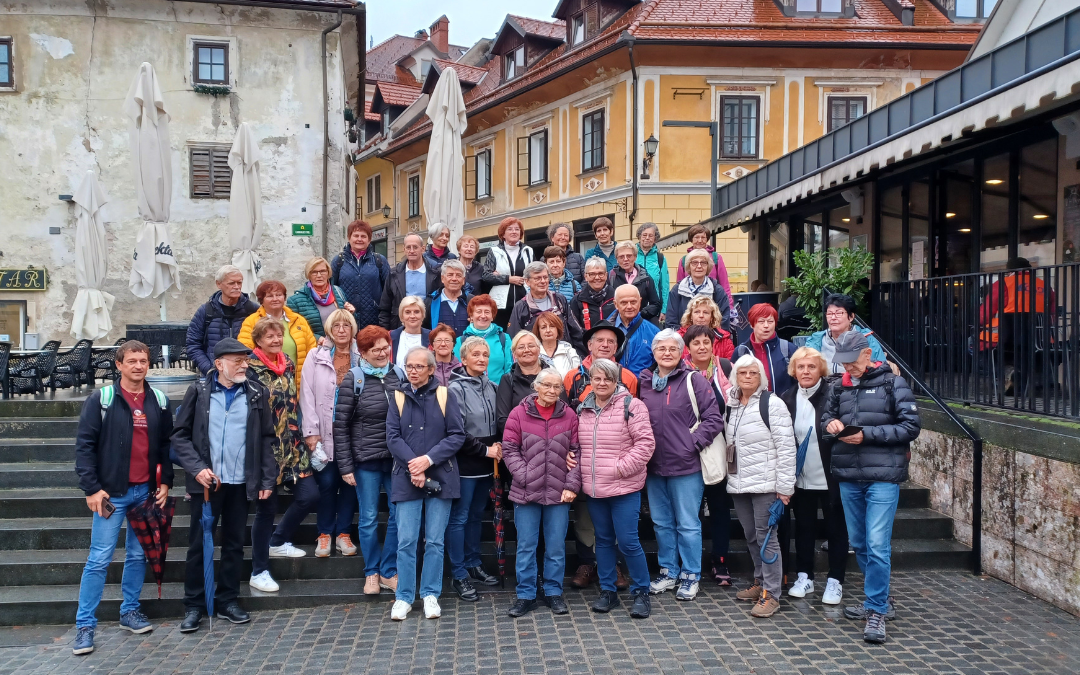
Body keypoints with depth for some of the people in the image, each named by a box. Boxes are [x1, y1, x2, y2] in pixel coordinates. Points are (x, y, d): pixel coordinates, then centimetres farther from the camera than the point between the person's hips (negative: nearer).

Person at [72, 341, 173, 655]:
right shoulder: (101, 399, -5)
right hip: (111, 492, -4)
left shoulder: (159, 401, 7)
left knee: (138, 555, 12)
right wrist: (92, 488, -11)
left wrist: (165, 482, 5)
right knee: (99, 559, -2)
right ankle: (85, 624, 9)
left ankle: (130, 611, 26)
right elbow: (84, 445, -6)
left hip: (146, 491, 4)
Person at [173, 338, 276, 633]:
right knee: (199, 543, 5)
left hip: (241, 483, 2)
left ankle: (227, 600, 24)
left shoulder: (257, 393, 1)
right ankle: (194, 605, 17)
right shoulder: (199, 392, -2)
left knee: (234, 543, 11)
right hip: (206, 481, -1)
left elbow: (267, 439, 3)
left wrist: (268, 479, -1)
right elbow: (180, 434, 0)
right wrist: (196, 468, -12)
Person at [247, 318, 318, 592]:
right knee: (267, 507, 2)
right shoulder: (250, 367, -12)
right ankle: (259, 571, 18)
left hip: (291, 445, 6)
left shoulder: (288, 365, 9)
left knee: (309, 495, 2)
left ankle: (277, 542, 27)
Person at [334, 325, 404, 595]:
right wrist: (345, 466, -8)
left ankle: (388, 572, 19)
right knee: (369, 518, 6)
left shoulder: (399, 374, 5)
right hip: (366, 460, -3)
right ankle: (371, 573, 23)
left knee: (400, 514, 3)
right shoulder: (353, 379, -4)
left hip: (397, 458, 3)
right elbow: (340, 425, -5)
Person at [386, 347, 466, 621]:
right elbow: (393, 437, -2)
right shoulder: (398, 397, 7)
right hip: (406, 479, 1)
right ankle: (404, 597, 12)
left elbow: (457, 435, -4)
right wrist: (413, 466, -14)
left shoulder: (445, 396, 2)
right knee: (406, 541, 1)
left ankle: (431, 595, 16)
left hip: (440, 477, -1)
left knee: (435, 541, 4)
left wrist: (428, 459, -14)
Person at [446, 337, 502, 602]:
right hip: (464, 464, -7)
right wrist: (486, 450, -13)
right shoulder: (456, 388, -11)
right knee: (459, 518, 1)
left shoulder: (490, 387, 8)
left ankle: (473, 566, 28)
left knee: (476, 515, 16)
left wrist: (497, 446, -1)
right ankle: (458, 576, 9)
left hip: (485, 464, 7)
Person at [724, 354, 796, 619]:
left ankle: (771, 595, 3)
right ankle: (760, 583, 30)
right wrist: (729, 476, 13)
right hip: (738, 484, 7)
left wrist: (784, 487, -15)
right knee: (751, 536, 15)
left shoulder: (772, 404, -10)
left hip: (764, 484, -7)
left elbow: (786, 448, -13)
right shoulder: (731, 405, 11)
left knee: (766, 537, -4)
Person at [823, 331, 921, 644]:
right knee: (859, 543, 14)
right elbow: (826, 414, 21)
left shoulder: (892, 383, -4)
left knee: (877, 545, -11)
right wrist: (831, 423, -3)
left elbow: (911, 427, -8)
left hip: (883, 477, -6)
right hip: (848, 477, 6)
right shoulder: (841, 387, 11)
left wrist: (867, 434, -14)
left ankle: (877, 612, 0)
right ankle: (880, 599, 31)